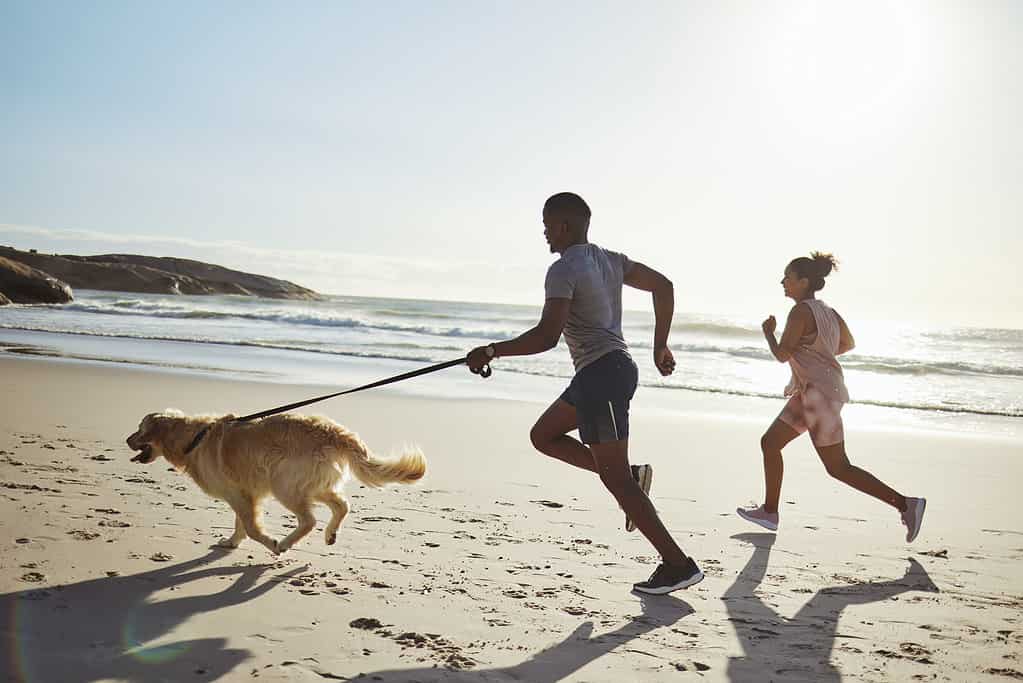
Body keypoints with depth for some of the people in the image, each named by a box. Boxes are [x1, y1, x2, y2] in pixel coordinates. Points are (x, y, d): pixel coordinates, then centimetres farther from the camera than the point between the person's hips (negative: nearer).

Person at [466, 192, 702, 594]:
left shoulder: (564, 270, -13)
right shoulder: (609, 260, 14)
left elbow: (547, 337, -24)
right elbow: (663, 286, 18)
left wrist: (491, 351, -13)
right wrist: (660, 346, 22)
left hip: (601, 375, -10)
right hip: (613, 368, 10)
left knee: (615, 479, -4)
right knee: (542, 435, 19)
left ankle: (678, 564, 0)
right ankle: (629, 474, 10)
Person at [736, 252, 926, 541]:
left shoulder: (800, 312, -16)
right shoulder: (826, 310, 11)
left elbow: (782, 355, -17)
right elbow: (849, 343, 24)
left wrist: (768, 332, 1)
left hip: (819, 394, -10)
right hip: (809, 393, 10)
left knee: (839, 468, -4)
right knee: (769, 443, 14)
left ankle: (905, 504, -2)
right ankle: (770, 512, 21)